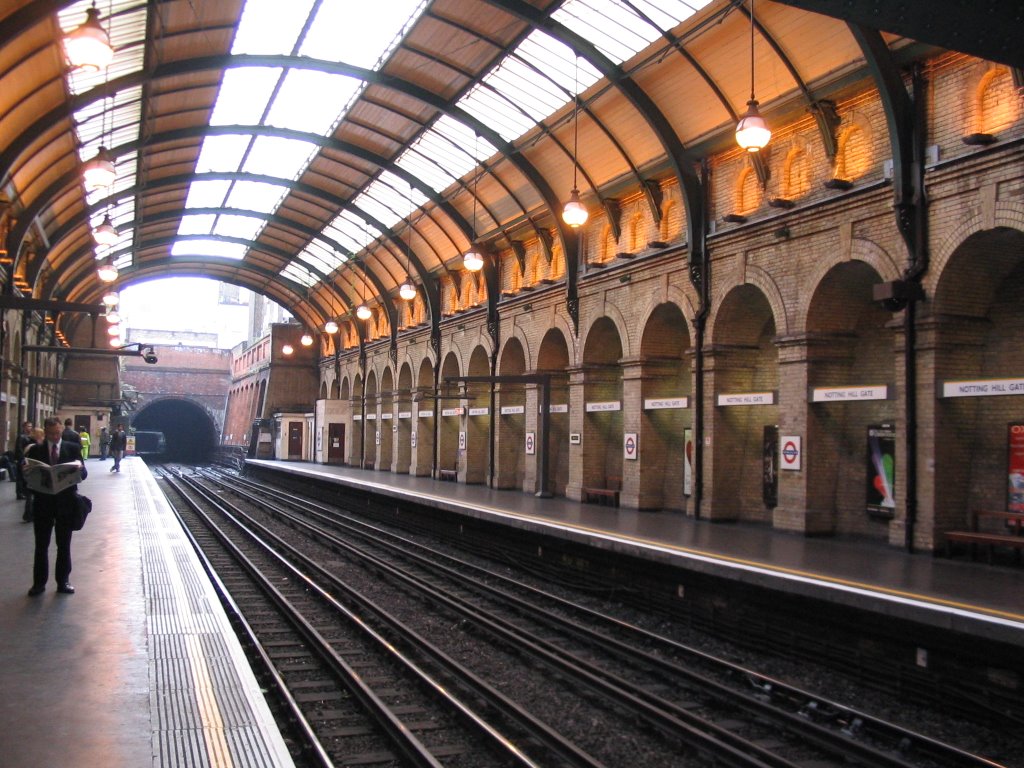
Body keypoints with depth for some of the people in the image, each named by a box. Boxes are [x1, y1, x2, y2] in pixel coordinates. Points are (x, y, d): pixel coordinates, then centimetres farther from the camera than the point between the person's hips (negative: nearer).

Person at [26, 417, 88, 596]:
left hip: (65, 502, 0)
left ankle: (63, 582, 18)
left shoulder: (73, 448, 1)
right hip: (43, 502, 0)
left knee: (64, 545, 9)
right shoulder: (35, 450, 2)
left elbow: (83, 473, -3)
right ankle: (39, 582, 16)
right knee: (41, 545, 7)